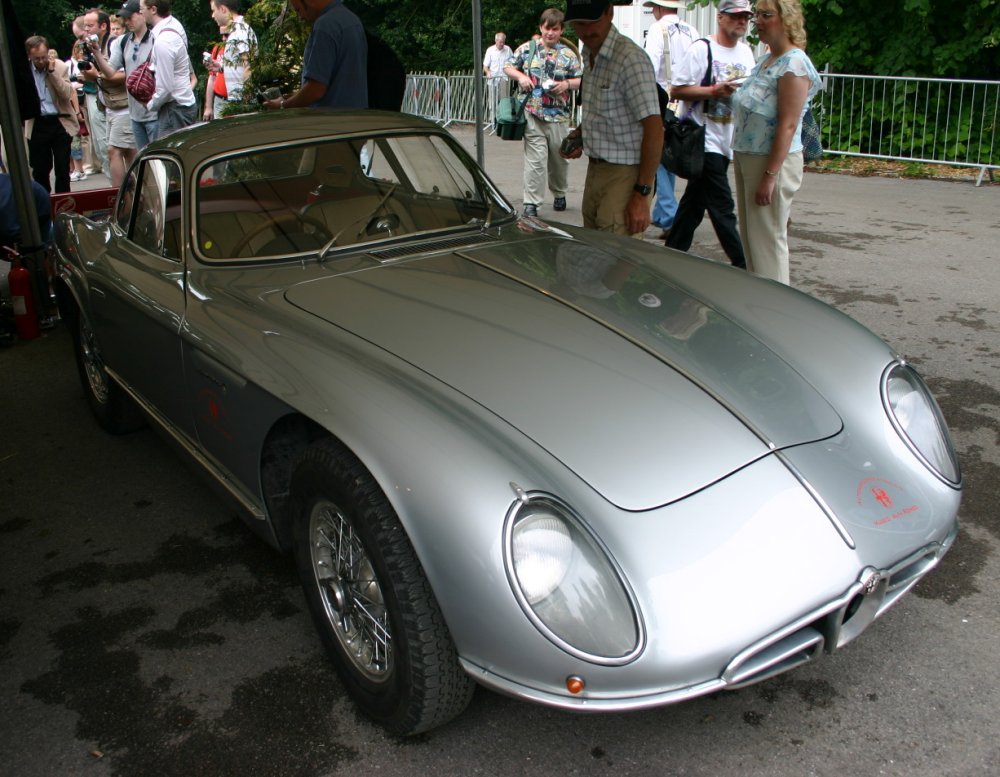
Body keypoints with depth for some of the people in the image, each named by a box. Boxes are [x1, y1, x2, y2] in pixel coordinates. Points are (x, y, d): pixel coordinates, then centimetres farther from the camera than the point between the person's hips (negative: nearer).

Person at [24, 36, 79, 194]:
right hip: (37, 125, 1)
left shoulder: (59, 66, -1)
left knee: (63, 169, 1)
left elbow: (67, 94, -11)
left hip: (60, 122, -1)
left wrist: (52, 71, -15)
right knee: (40, 169, 7)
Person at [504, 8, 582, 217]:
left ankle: (559, 194, 36)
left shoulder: (568, 54, 6)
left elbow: (580, 81, 7)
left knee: (559, 158, 14)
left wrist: (567, 84, -13)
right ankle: (531, 203, -7)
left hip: (558, 116, 2)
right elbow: (508, 66, 12)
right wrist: (520, 76, -8)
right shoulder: (527, 48, 6)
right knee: (535, 160, -9)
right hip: (532, 115, -2)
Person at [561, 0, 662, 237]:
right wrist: (580, 133, 8)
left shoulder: (630, 59, -18)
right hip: (595, 170, 9)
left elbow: (654, 128, -21)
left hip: (624, 174, -9)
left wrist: (642, 194, -24)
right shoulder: (589, 56, 11)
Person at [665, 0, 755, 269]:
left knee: (695, 201, 13)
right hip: (703, 138, -8)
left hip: (726, 142, 8)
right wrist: (716, 90, -20)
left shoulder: (746, 52, 14)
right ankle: (742, 266, -2)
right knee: (722, 208, -7)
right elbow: (677, 90, -12)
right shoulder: (702, 48, -9)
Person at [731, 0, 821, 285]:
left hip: (772, 162, -9)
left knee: (768, 240, -2)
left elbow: (788, 125, -20)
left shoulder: (794, 63, -15)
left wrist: (770, 175, -23)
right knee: (750, 237, 15)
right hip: (746, 158, 9)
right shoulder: (766, 60, 12)